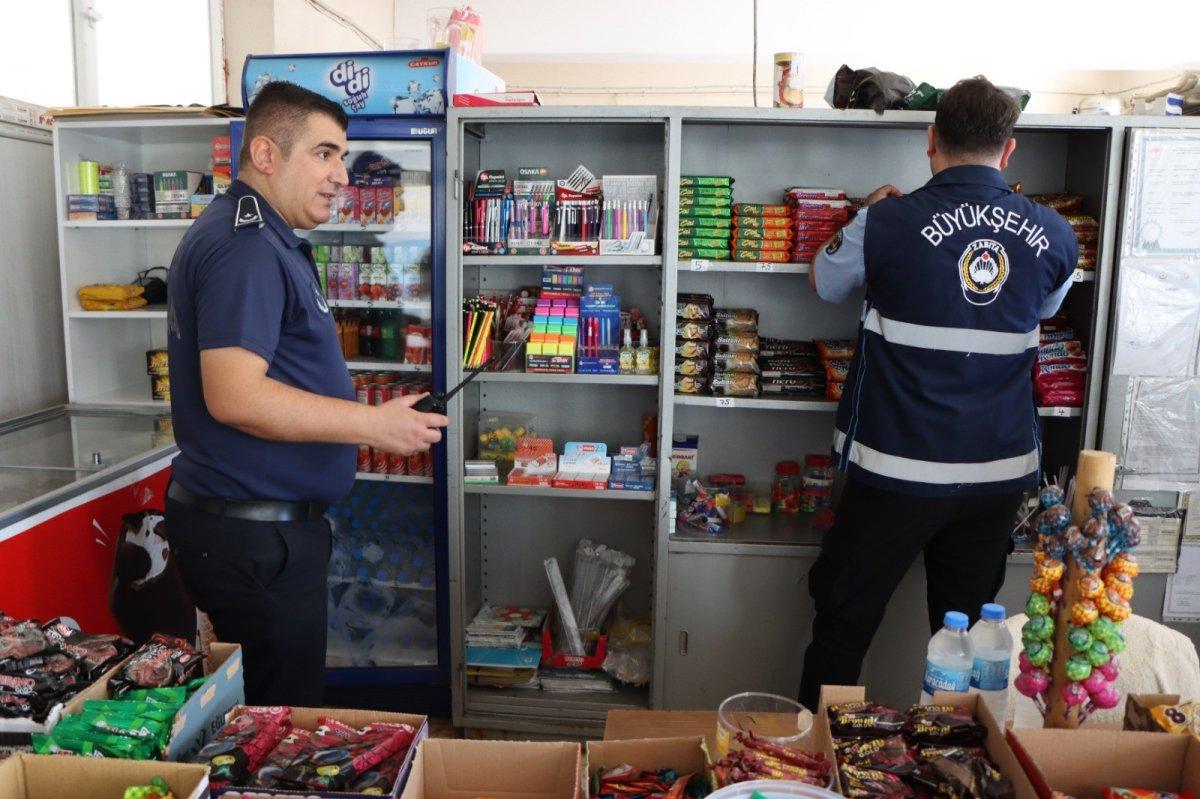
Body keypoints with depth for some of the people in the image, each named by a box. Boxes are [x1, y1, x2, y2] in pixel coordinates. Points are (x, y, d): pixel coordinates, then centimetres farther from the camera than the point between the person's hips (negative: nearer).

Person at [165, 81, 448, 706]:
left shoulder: (260, 239, 16)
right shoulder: (245, 247, -19)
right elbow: (235, 397, -28)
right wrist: (375, 424, -21)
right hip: (254, 535, -11)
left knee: (267, 708, 21)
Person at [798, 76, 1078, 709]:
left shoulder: (888, 223, -12)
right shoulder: (1054, 235, -1)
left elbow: (824, 282, 7)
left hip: (898, 469, -3)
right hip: (1000, 471, 4)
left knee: (844, 620, 12)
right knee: (967, 631, 19)